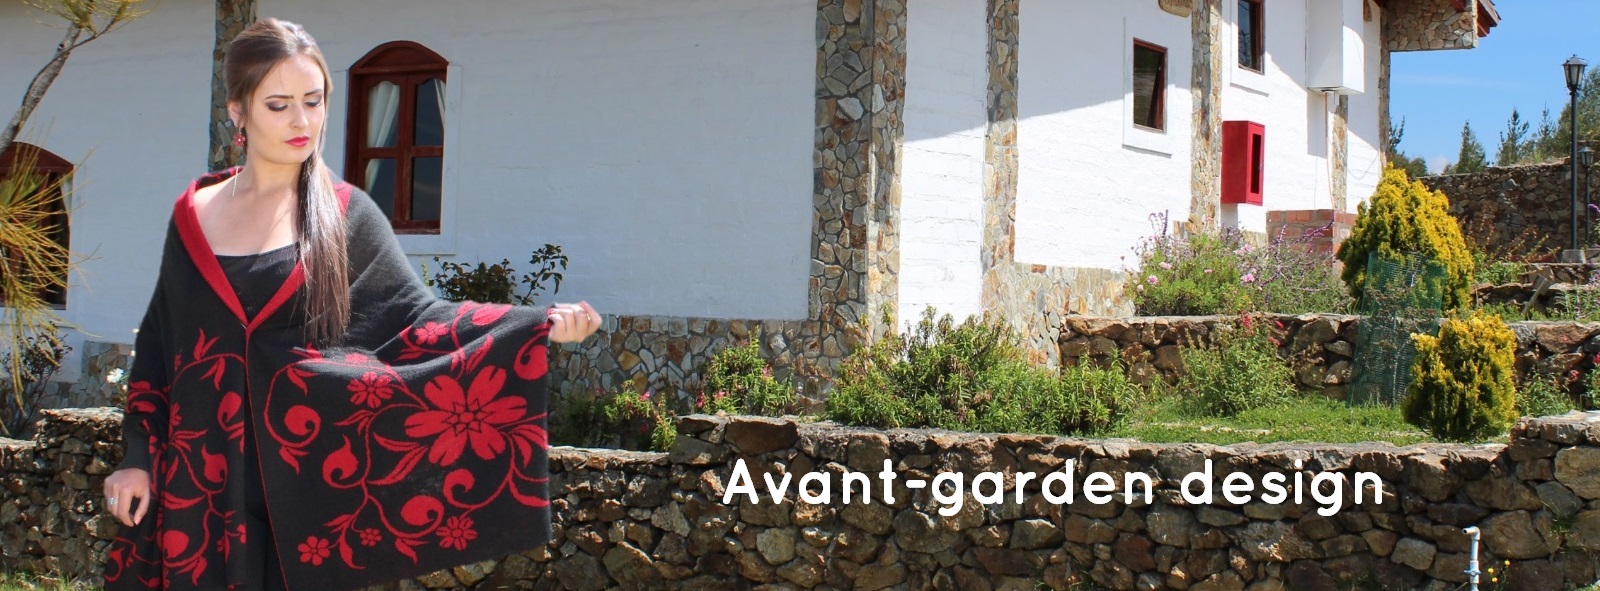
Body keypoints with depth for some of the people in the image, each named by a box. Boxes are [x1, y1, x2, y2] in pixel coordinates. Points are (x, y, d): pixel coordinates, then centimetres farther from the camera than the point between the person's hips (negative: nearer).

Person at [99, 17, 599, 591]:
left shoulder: (346, 214, 0)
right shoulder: (195, 213, 5)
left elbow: (411, 315, -9)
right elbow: (157, 343, 9)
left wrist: (538, 326, -23)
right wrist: (137, 456, 4)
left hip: (301, 475, -2)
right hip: (199, 472, 2)